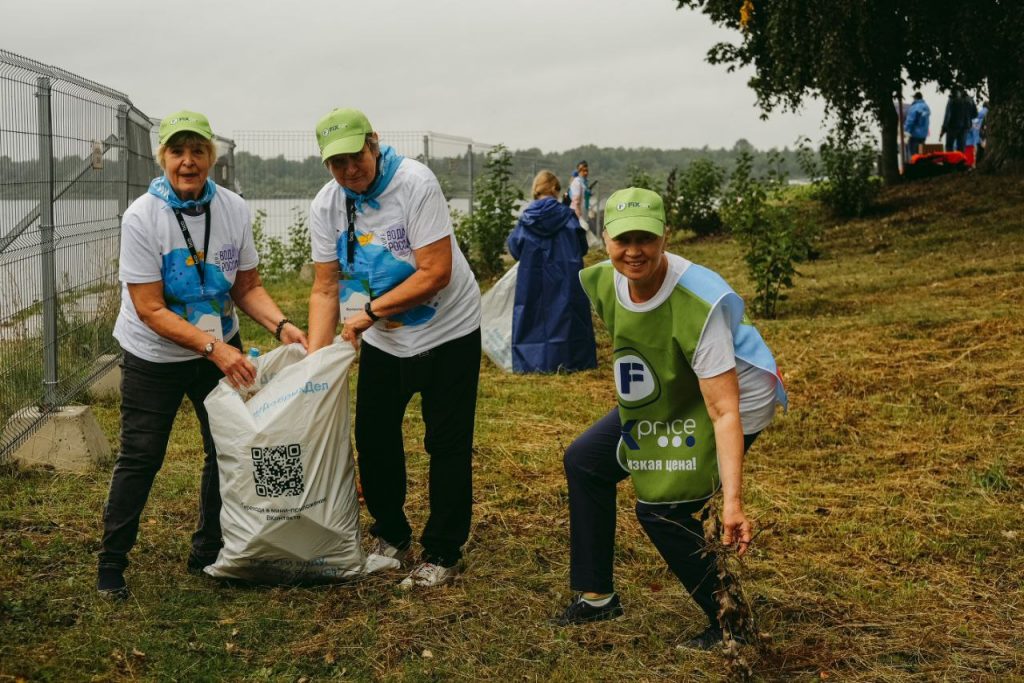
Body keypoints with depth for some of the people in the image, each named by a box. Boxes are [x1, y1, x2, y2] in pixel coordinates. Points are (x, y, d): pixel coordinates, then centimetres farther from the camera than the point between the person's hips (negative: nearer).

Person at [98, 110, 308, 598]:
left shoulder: (234, 210, -10)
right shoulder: (141, 218, -21)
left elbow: (247, 287, -2)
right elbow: (150, 310, -23)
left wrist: (281, 325, -20)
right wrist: (213, 347, -31)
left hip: (220, 349, 4)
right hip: (154, 357, -4)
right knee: (140, 458, 0)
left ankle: (209, 553, 25)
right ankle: (111, 564, 16)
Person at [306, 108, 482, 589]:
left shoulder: (414, 183, -23)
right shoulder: (326, 206, -7)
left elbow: (436, 273, -26)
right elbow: (326, 288, -3)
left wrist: (370, 311, -22)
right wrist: (314, 357, -14)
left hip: (447, 331, -5)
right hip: (381, 340, 5)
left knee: (447, 446, -1)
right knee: (373, 440, 11)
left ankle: (441, 554, 12)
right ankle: (391, 537, 30)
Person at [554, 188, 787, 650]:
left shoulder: (700, 302, -37)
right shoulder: (605, 282, -16)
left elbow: (724, 410, -38)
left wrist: (732, 501, -43)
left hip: (736, 401, -8)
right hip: (666, 401, 8)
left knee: (660, 506, -16)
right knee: (585, 461, 10)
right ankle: (597, 596, 23)